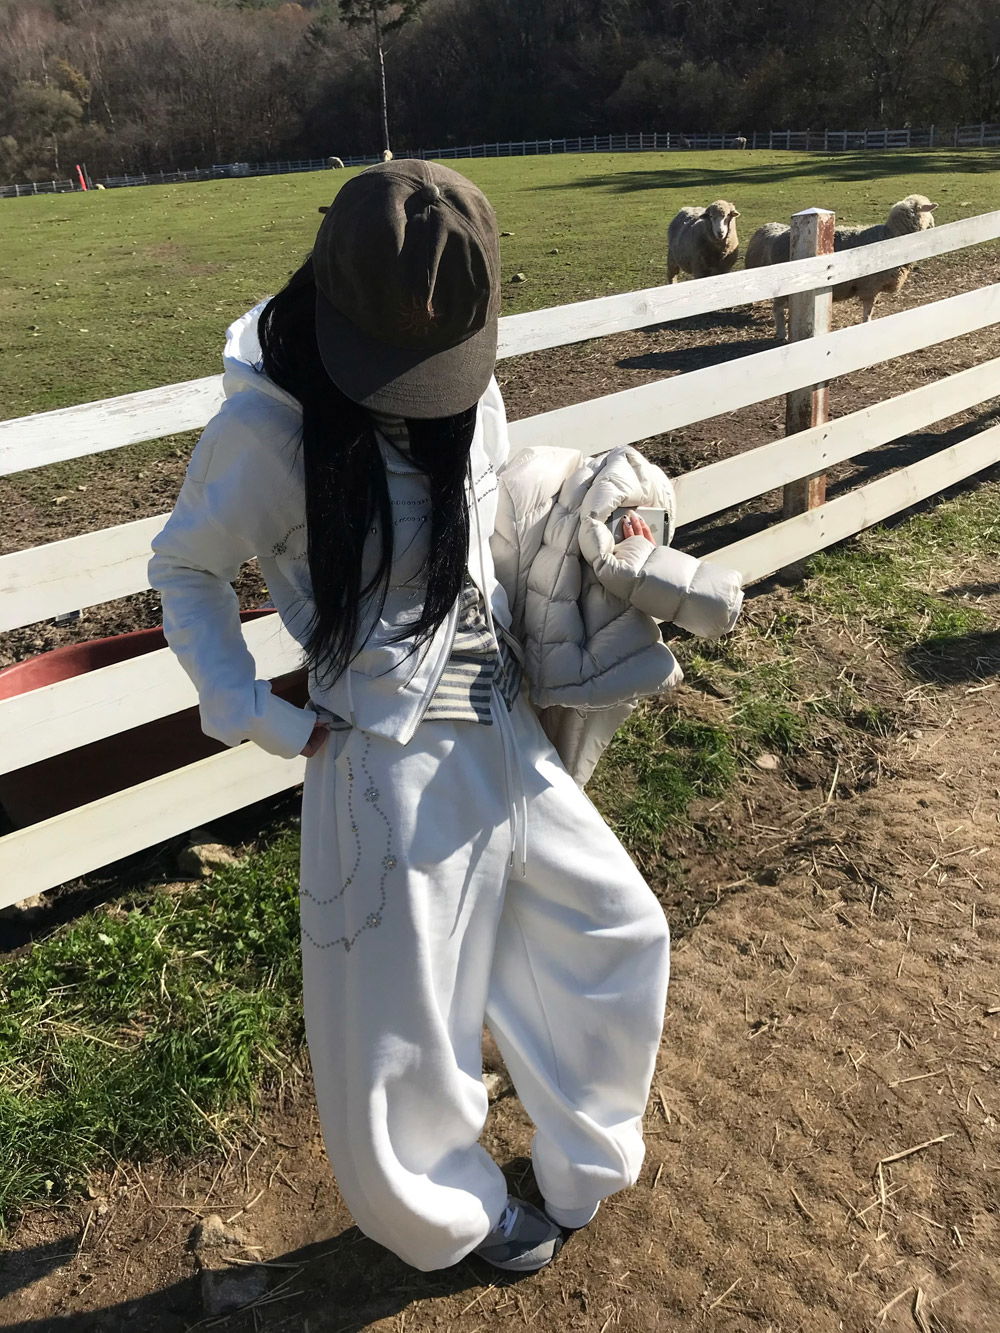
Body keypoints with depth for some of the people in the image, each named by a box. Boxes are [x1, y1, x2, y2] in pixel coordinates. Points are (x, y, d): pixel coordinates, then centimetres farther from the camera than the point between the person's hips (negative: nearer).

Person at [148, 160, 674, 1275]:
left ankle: (579, 1167, 46)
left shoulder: (469, 393, -2)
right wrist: (251, 711, -14)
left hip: (508, 733, 7)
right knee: (399, 1034, 11)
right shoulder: (268, 426, -18)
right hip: (394, 763, -6)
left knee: (619, 933, 20)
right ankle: (451, 1215, 44)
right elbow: (185, 569, -4)